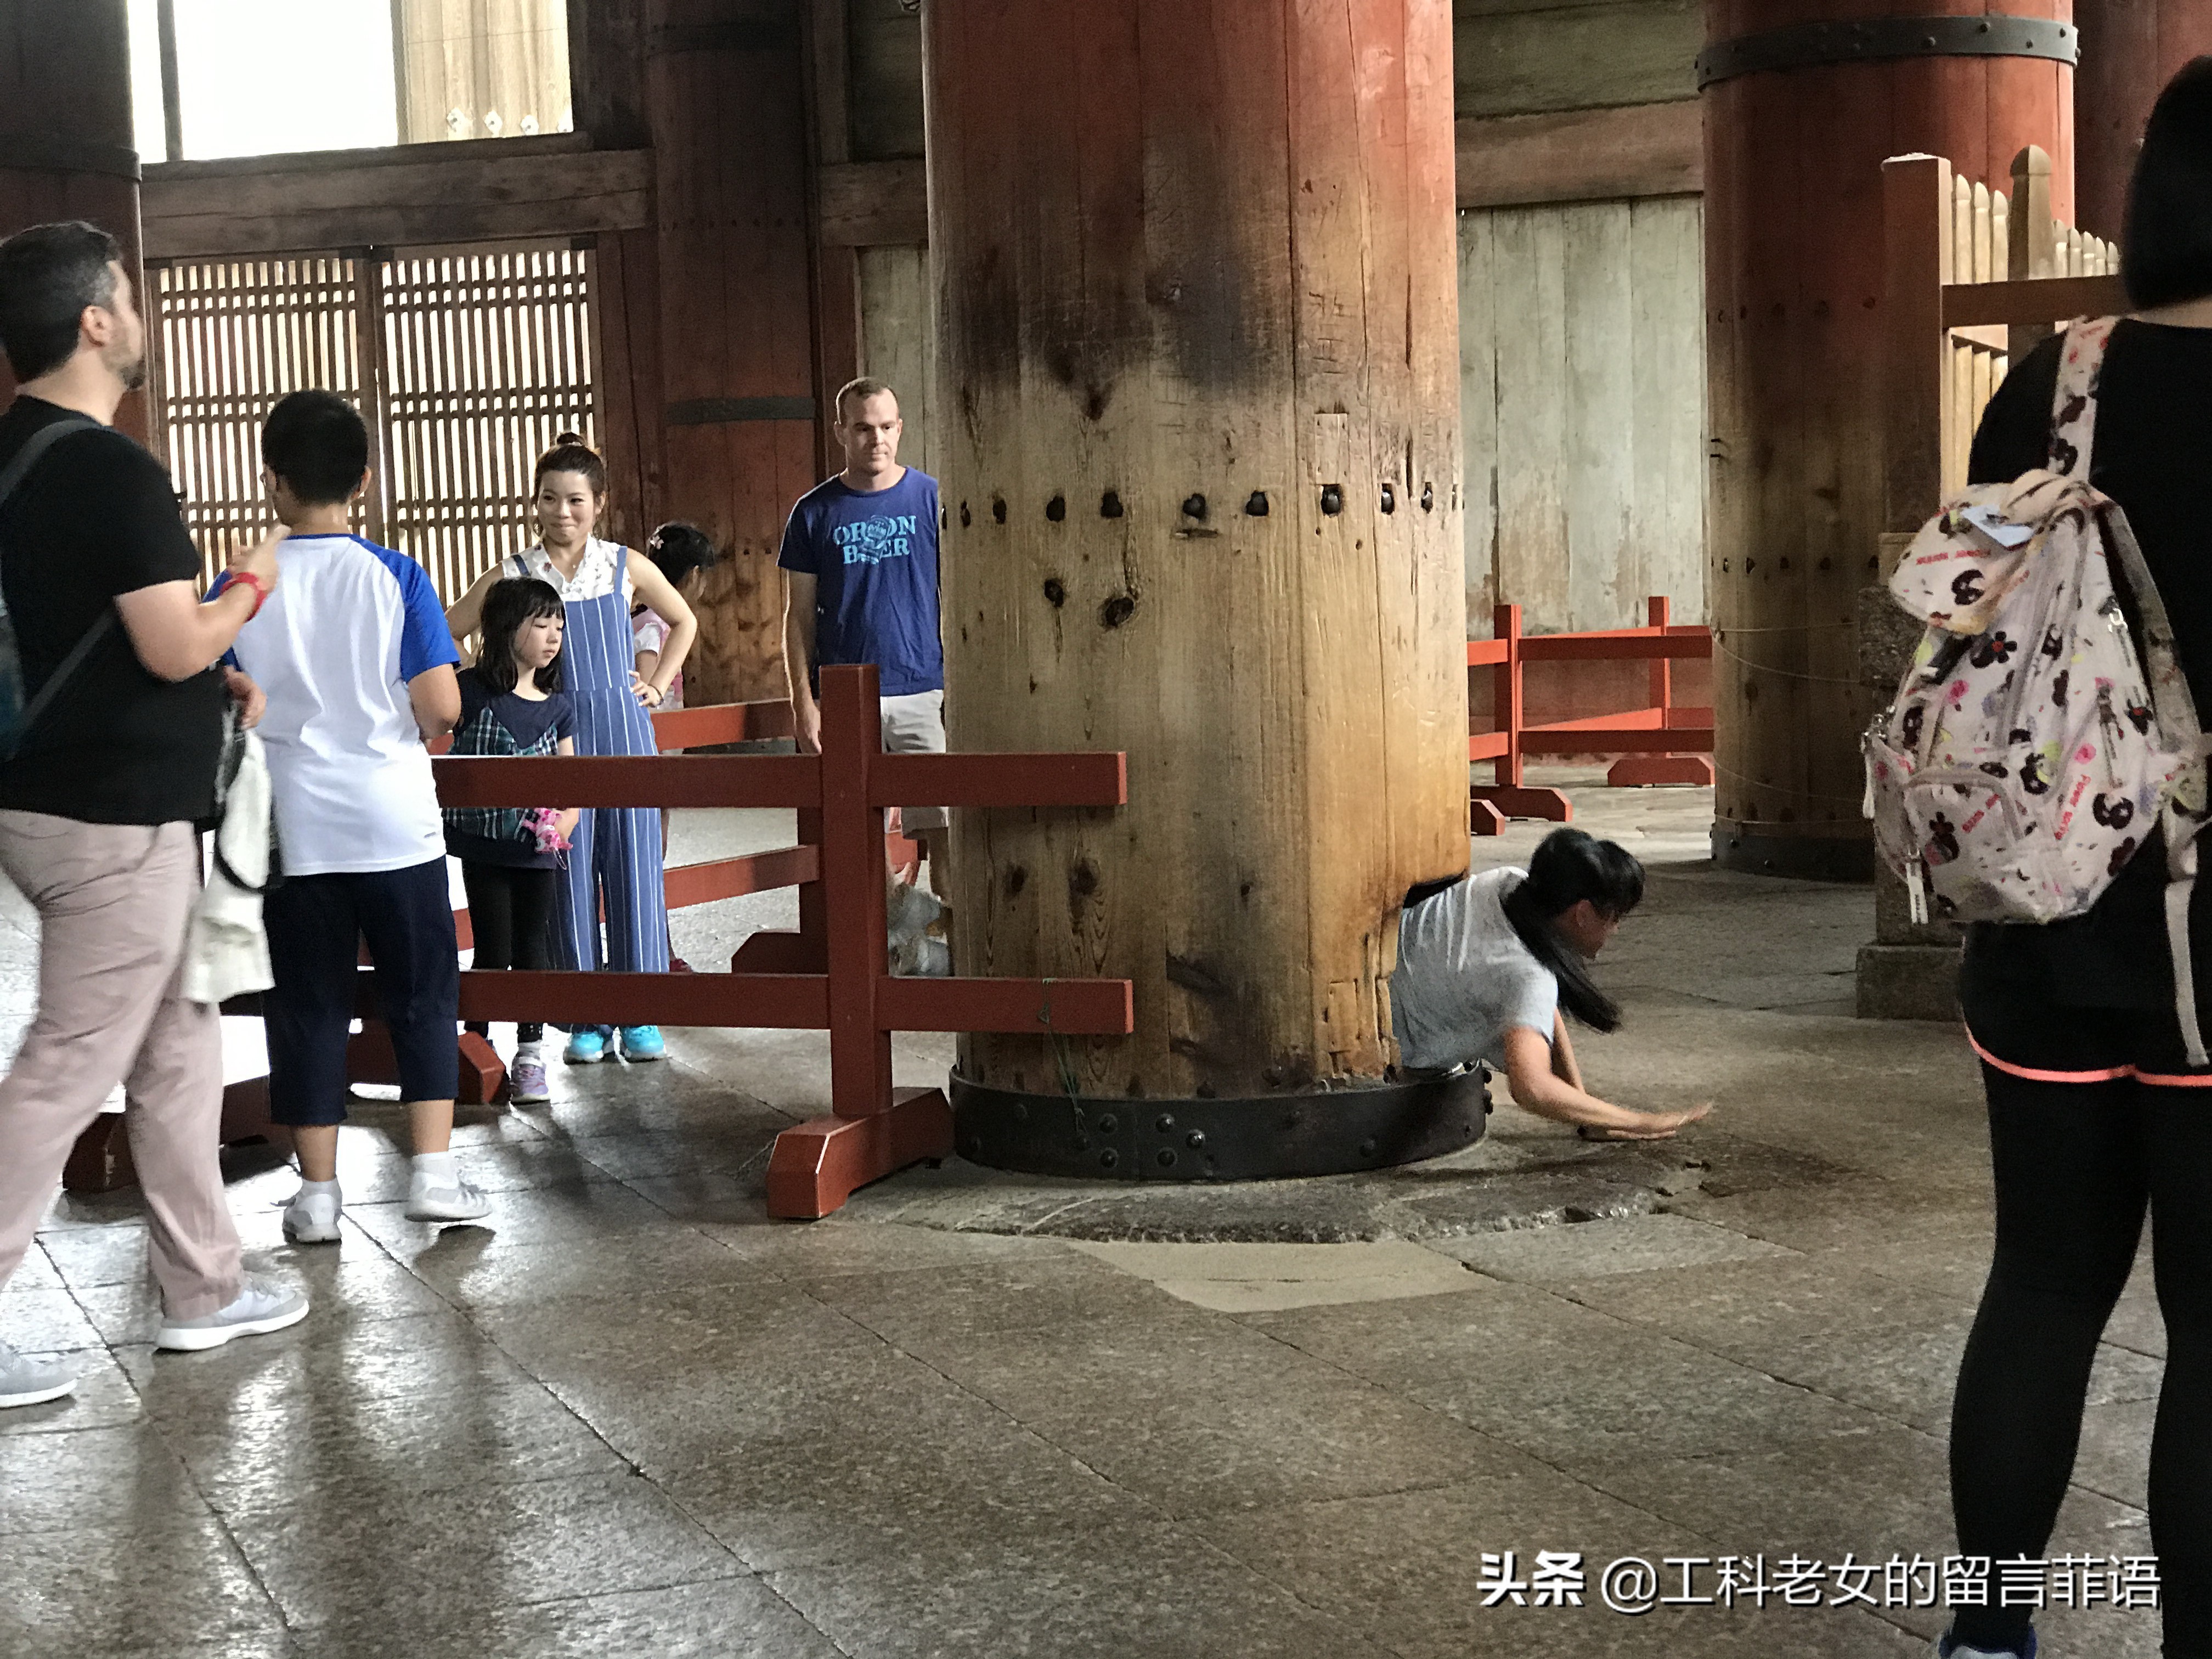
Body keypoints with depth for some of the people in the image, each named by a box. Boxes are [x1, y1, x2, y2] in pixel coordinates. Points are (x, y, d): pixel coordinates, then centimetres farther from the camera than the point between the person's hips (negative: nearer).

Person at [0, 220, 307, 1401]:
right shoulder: (111, 470, -19)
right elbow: (175, 645, -21)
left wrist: (225, 677, 16)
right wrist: (253, 586, -2)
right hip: (116, 819, -10)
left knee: (177, 1051, 18)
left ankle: (200, 1287, 26)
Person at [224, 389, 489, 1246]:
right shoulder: (397, 578, -7)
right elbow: (441, 708, -10)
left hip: (293, 829, 1)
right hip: (395, 821, -1)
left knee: (308, 1005, 8)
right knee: (422, 995, 11)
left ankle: (318, 1191, 11)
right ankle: (433, 1172, 8)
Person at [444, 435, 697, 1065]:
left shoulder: (626, 567, 3)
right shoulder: (511, 576, -1)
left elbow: (684, 621, 19)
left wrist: (658, 685, 9)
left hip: (624, 733, 1)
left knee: (633, 869, 2)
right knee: (569, 877, 2)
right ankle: (586, 1019, 11)